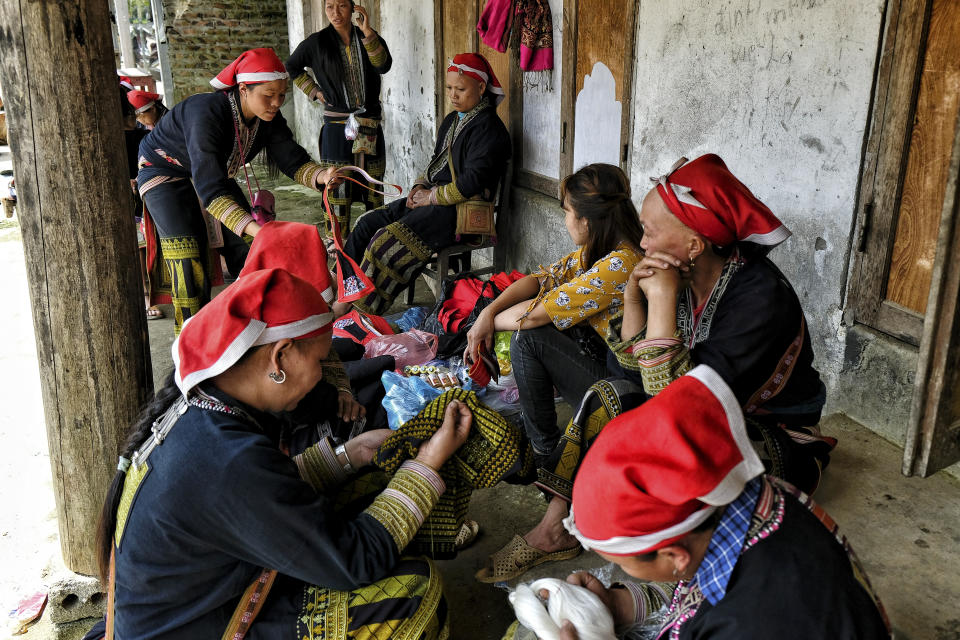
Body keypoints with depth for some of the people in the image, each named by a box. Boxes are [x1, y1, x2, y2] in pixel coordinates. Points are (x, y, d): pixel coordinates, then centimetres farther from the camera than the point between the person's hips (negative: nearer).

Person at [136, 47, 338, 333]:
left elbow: (292, 159, -19)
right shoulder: (207, 113, -39)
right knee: (189, 264, -19)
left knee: (246, 248, 1)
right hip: (165, 173, -7)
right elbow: (209, 185, -46)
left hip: (214, 171, 7)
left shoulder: (268, 118, -16)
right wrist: (253, 227, -58)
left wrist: (321, 175, -43)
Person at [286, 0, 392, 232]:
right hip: (337, 124, -2)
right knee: (338, 187, -5)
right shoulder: (317, 42, 3)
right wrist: (314, 91, 6)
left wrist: (367, 32, -20)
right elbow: (292, 67, 17)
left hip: (370, 124, 2)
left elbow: (384, 66, -12)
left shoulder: (369, 38, 6)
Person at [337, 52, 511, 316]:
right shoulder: (452, 120, 17)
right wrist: (420, 186, 4)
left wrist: (431, 197, -13)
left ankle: (351, 308, -13)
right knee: (368, 223, -1)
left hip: (460, 211, -10)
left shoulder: (488, 129, -13)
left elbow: (470, 184, -21)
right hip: (433, 198, 10)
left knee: (386, 239, -22)